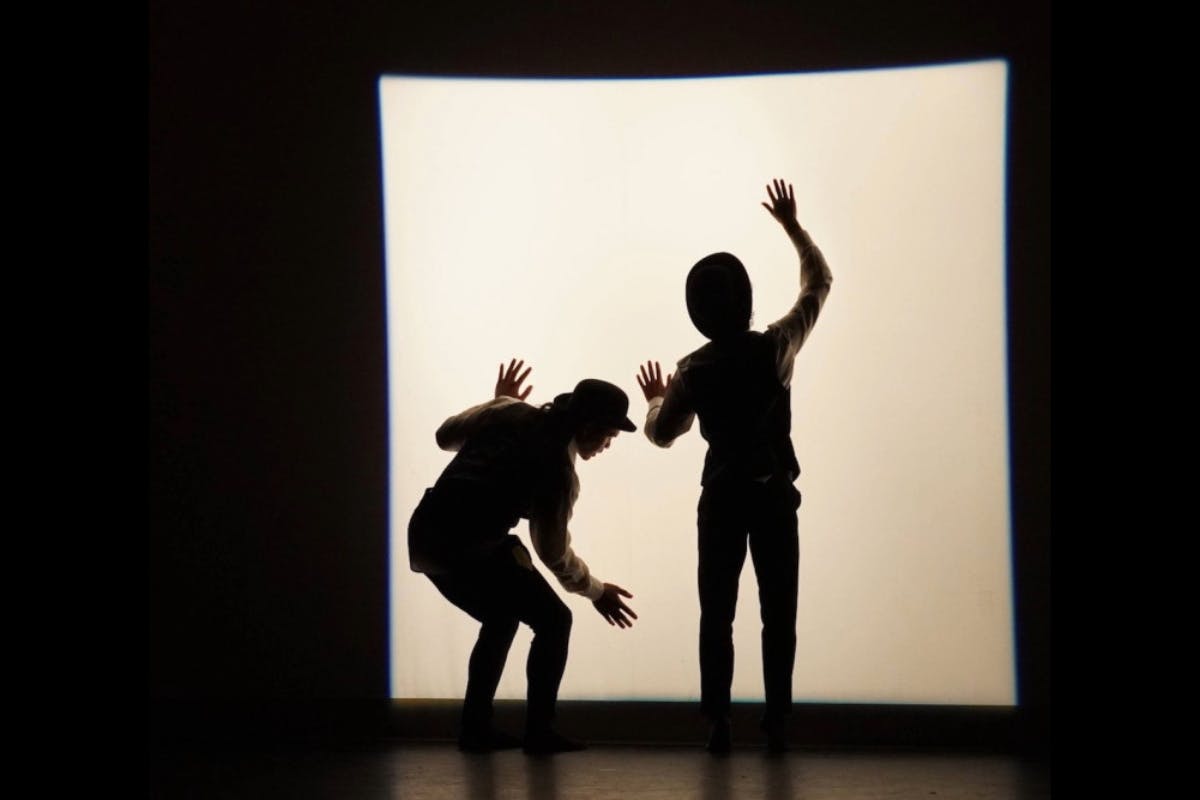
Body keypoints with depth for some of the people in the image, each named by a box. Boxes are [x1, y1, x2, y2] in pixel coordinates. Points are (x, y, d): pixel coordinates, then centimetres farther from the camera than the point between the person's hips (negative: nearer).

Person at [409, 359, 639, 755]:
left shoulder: (508, 412, 10)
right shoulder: (558, 470, -8)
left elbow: (446, 435, 24)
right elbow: (553, 553, 1)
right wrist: (596, 591, 16)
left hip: (425, 536, 8)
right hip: (470, 549, -8)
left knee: (502, 618, 26)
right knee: (553, 619, 6)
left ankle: (476, 728, 25)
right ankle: (538, 731, 4)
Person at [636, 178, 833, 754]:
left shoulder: (693, 371, -8)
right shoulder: (776, 347, -9)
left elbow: (661, 434, 3)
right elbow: (819, 282, 4)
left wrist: (656, 400, 24)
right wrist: (791, 224, 12)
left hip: (722, 499, 0)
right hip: (774, 497, 0)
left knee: (716, 615, 6)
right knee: (778, 615, 4)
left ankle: (718, 724, 3)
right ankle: (776, 725, 2)